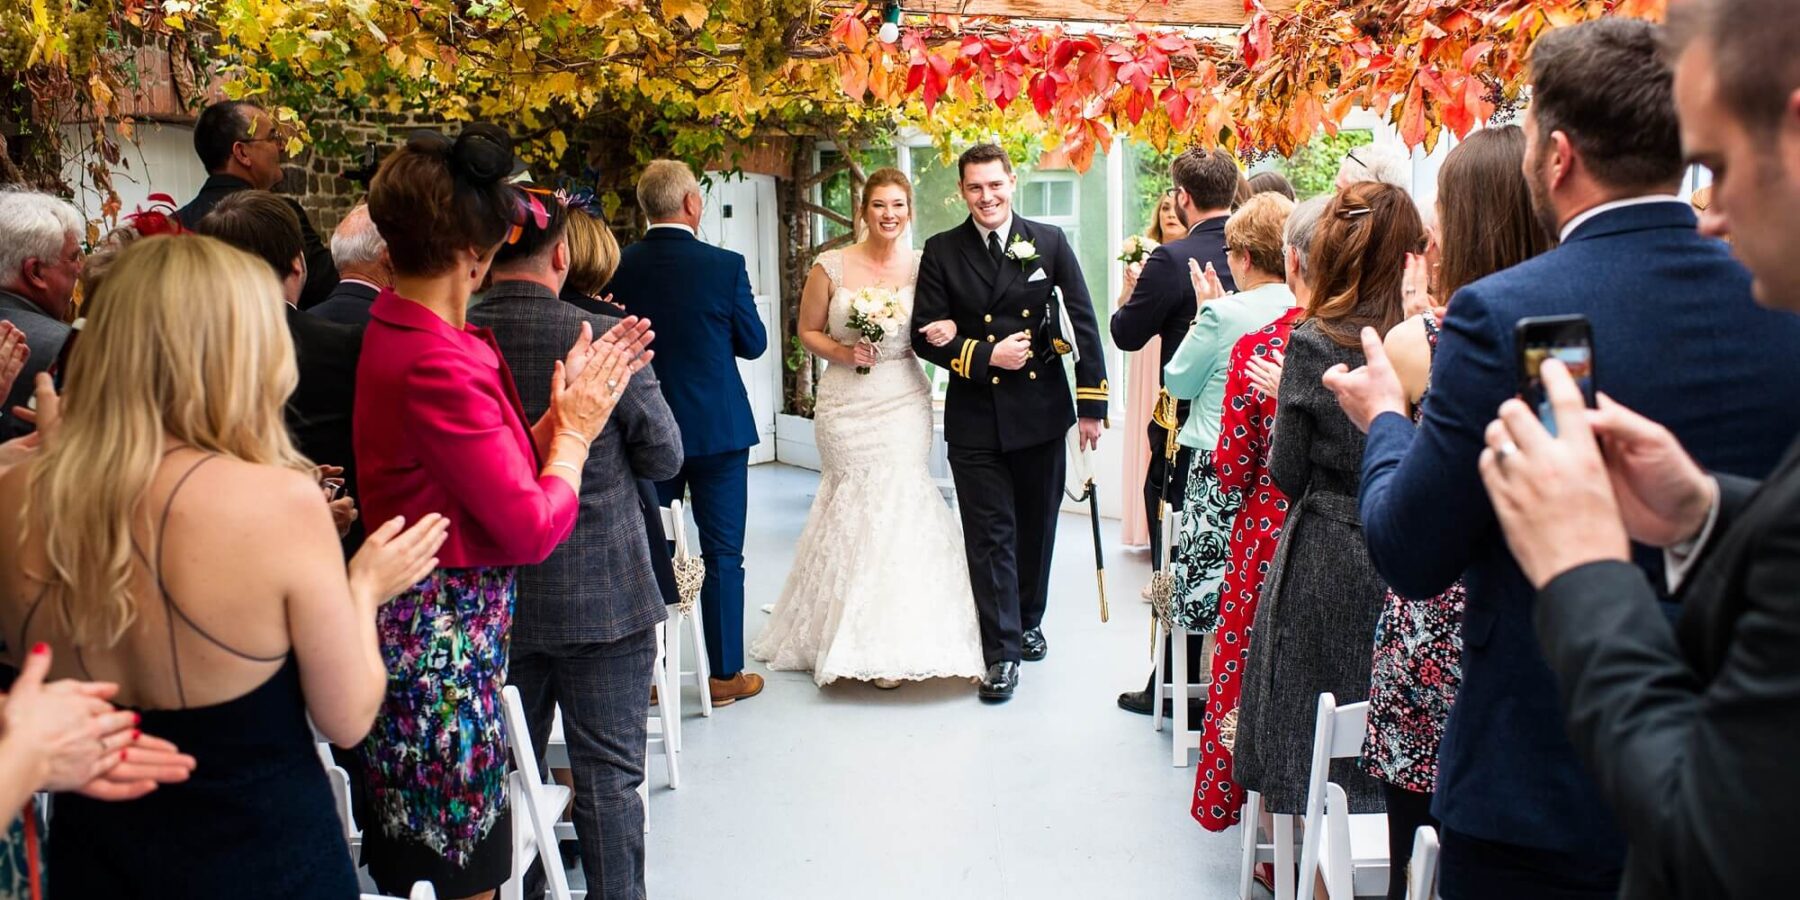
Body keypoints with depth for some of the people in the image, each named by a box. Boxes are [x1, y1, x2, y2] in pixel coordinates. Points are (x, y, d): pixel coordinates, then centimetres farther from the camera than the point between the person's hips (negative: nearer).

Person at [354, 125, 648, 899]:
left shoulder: (395, 329, 6)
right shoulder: (438, 363, -24)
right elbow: (533, 528, -21)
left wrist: (563, 409, 2)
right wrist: (575, 428, -6)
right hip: (446, 642, -10)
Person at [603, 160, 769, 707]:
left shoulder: (619, 267, -5)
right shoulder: (724, 266, -12)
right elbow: (754, 343, -2)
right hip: (718, 426, -3)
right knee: (722, 553, 7)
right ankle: (726, 673, 14)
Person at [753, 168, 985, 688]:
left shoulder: (921, 266, 2)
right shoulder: (831, 266, -1)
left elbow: (941, 320, 12)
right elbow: (808, 331, 6)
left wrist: (949, 329, -11)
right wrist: (843, 353, -11)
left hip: (904, 402, 1)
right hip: (846, 405, -1)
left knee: (900, 504, -3)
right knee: (856, 507, 3)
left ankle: (893, 641, 8)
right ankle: (859, 640, 18)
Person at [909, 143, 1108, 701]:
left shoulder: (1049, 242, 1)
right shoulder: (942, 252, 0)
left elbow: (1083, 323, 1)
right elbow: (925, 336, -2)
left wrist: (1092, 404, -2)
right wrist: (986, 356, -15)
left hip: (1042, 409, 2)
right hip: (975, 418, -1)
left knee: (1036, 526, 15)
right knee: (990, 536, -1)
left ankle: (1028, 620, 35)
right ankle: (1002, 651, 6)